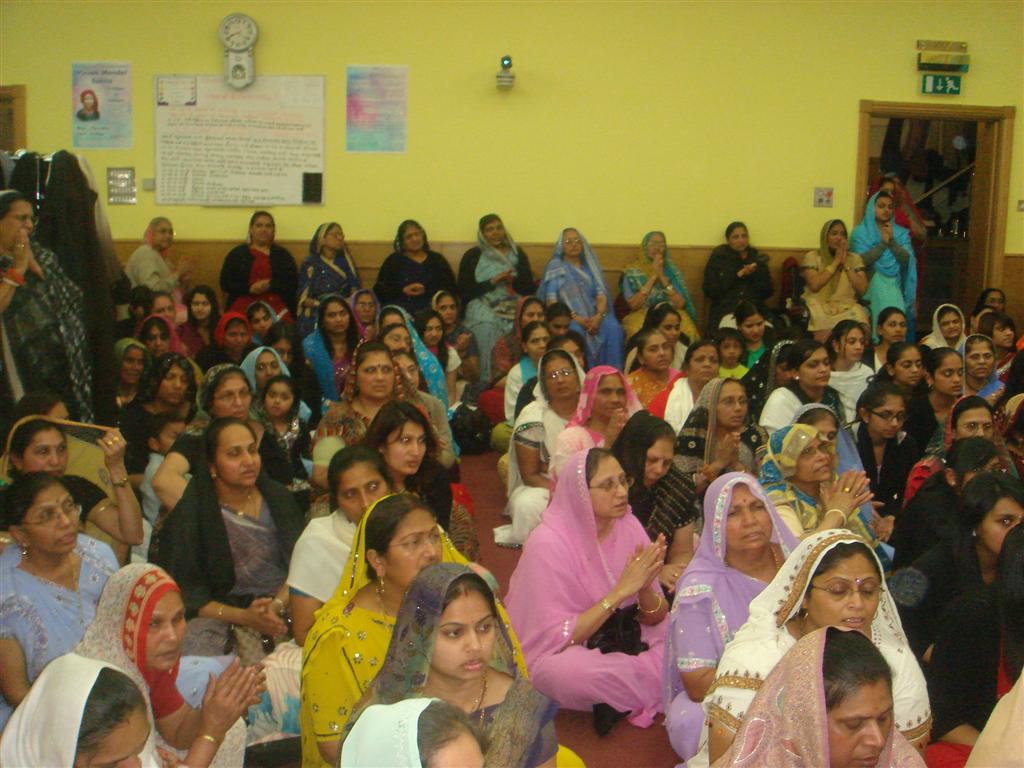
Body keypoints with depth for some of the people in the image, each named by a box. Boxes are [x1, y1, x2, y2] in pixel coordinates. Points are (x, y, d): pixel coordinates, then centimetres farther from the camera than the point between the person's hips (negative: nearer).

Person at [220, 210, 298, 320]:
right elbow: (225, 283, 6)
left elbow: (293, 283, 4)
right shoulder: (236, 254, 12)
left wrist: (270, 286, -12)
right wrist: (249, 288, -10)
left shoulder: (283, 255, 14)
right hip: (243, 310, 0)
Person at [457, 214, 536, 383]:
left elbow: (529, 288, 13)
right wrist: (493, 282, -7)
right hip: (484, 312, -2)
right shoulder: (472, 256, 9)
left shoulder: (517, 253, 18)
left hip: (513, 312, 2)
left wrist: (513, 280, -7)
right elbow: (464, 292, 1)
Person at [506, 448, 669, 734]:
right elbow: (556, 638, -22)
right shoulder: (548, 544, -20)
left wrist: (645, 589, -25)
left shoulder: (627, 525, -5)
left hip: (623, 640, 4)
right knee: (569, 670, -37)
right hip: (562, 653, -4)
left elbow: (656, 618, -1)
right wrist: (620, 591, -27)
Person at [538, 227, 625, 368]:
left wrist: (599, 316, -15)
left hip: (593, 315, 3)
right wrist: (575, 318, -16)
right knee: (575, 331, -38)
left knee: (613, 328, -30)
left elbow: (601, 294, 8)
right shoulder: (555, 266, 9)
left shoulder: (590, 265, 19)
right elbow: (551, 300, -2)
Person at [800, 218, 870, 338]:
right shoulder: (812, 256, 7)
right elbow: (814, 285, -9)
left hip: (848, 308, 3)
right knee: (824, 335, -33)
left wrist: (845, 264, -1)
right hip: (820, 308, -2)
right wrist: (836, 261, -4)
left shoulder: (854, 258, 15)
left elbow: (862, 289, 4)